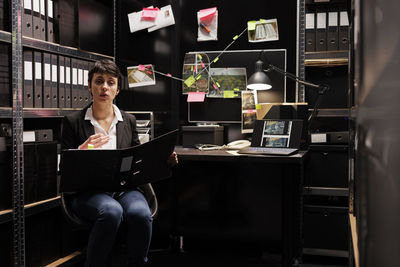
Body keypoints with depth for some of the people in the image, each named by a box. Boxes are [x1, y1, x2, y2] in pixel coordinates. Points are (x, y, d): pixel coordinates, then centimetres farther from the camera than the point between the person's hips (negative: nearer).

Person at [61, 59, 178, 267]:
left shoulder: (128, 121, 16)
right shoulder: (73, 121, 8)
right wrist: (82, 150, -18)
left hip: (124, 187, 2)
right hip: (88, 190, -2)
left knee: (140, 213, -32)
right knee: (111, 211, -37)